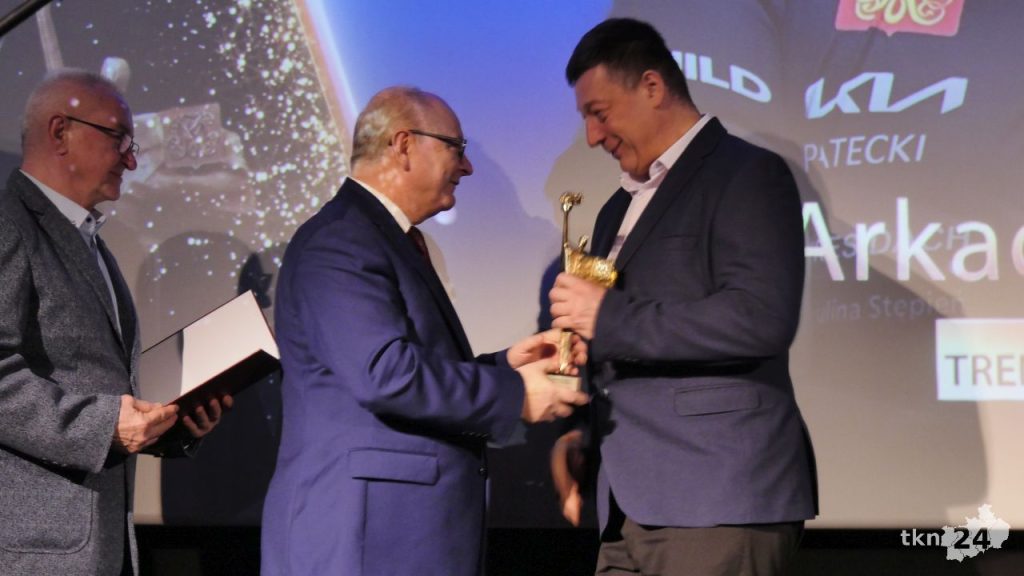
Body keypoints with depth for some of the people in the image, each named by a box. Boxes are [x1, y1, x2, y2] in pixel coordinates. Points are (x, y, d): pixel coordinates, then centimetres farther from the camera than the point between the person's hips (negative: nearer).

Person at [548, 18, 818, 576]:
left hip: (720, 503, -8)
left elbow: (763, 317, -19)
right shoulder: (620, 210, 22)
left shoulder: (747, 174, -4)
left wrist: (608, 317, -15)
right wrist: (581, 437, 9)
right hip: (630, 508, 8)